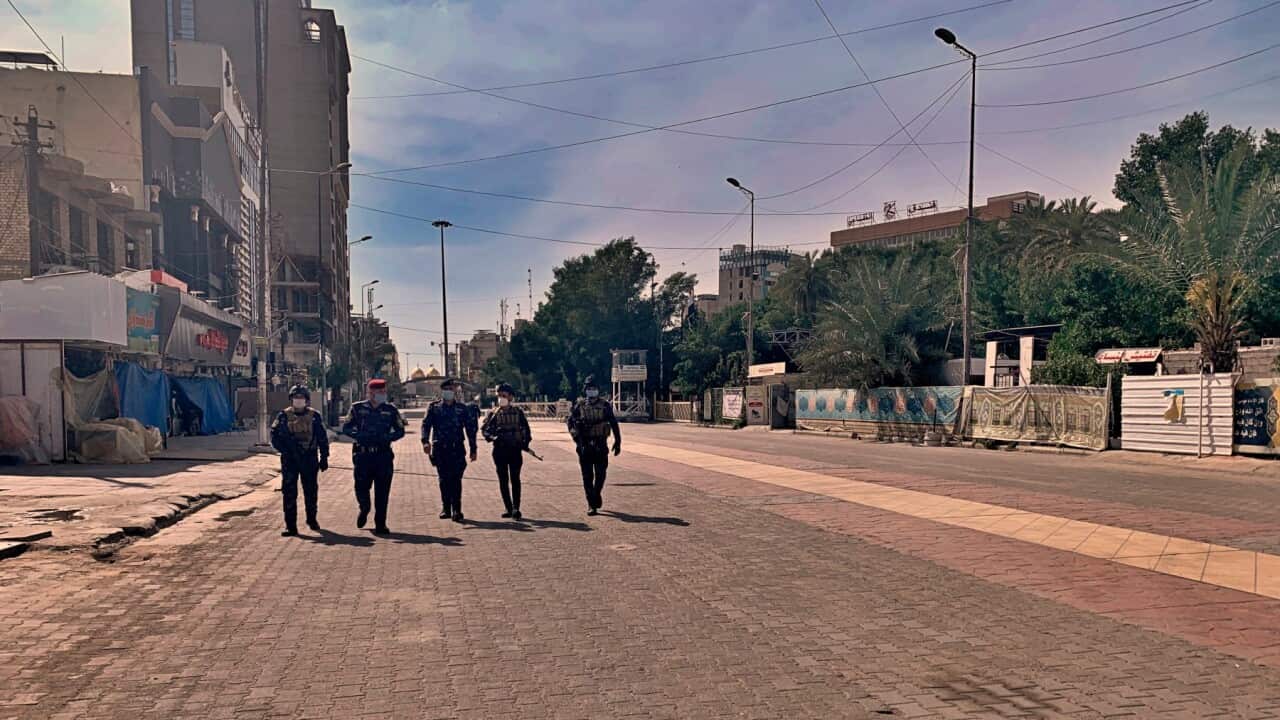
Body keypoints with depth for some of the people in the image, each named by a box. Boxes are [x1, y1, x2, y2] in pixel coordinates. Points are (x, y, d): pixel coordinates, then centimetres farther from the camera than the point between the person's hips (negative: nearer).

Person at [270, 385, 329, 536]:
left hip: (310, 460, 1)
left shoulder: (314, 416, 3)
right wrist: (285, 450, -14)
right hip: (289, 460, -1)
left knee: (311, 492, 12)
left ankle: (312, 520, 32)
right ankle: (290, 526, 2)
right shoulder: (284, 416, 0)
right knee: (289, 493, -3)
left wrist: (324, 458, 3)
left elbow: (323, 438, 6)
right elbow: (275, 436, -1)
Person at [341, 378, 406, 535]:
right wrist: (360, 436, -13)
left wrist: (386, 437, -11)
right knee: (361, 486, -1)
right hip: (363, 455, -1)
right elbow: (346, 428, 5)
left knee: (382, 492, 1)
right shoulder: (358, 408, 4)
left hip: (384, 455, 1)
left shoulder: (390, 410, 6)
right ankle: (364, 510, 32)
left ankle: (380, 524, 11)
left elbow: (400, 431, 8)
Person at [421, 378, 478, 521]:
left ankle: (456, 509, -3)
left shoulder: (462, 409, 10)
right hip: (440, 449, 1)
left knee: (456, 479, -6)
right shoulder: (433, 407, 8)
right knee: (444, 479, 6)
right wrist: (425, 441, -21)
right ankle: (445, 508, 16)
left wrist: (473, 449, 7)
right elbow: (426, 424, -3)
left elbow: (471, 429, 11)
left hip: (457, 449, 0)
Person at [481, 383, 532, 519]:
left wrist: (525, 442, -3)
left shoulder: (518, 412, 4)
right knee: (503, 480, 5)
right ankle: (509, 509, 12)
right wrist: (493, 437, -19)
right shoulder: (494, 414, 4)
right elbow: (485, 429, -1)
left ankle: (516, 508, -5)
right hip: (500, 450, 2)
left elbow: (526, 428, 10)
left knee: (515, 479, -6)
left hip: (515, 450, -1)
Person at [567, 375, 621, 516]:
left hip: (601, 445, 0)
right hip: (585, 446, 0)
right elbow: (570, 422, 1)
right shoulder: (579, 406, 4)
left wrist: (617, 441, 5)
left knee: (600, 474, 1)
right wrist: (576, 436, -14)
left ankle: (597, 495, 28)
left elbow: (614, 424, 7)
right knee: (587, 476, 1)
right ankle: (591, 504, 8)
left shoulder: (605, 405, 3)